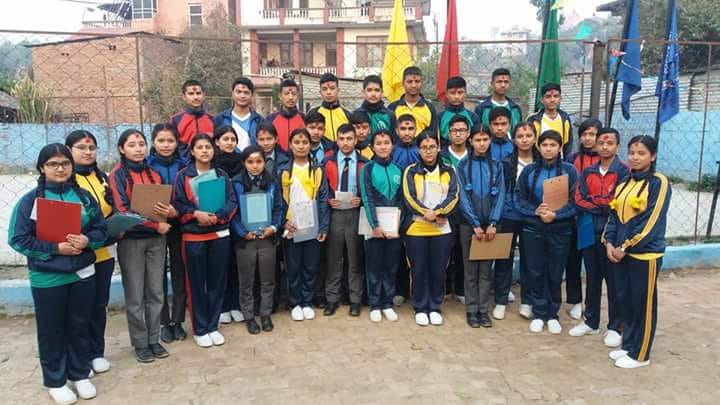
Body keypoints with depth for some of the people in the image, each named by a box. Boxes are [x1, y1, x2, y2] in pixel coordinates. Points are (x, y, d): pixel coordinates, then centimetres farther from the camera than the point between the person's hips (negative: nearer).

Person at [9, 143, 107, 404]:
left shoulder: (84, 196, 1)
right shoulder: (30, 200, -8)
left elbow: (102, 229, 5)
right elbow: (18, 239, -10)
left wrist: (87, 240, -17)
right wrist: (55, 248, -18)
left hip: (83, 274, 3)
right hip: (47, 279, -2)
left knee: (80, 327, 15)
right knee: (52, 331, 10)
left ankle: (80, 375, 32)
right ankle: (55, 381, 28)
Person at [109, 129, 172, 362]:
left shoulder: (154, 173, 10)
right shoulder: (117, 174, -5)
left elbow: (166, 204, 10)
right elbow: (122, 211, -12)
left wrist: (171, 212, -14)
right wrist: (155, 224, -16)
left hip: (156, 239, 4)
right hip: (131, 240, -4)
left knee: (155, 292, 9)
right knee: (135, 296, 3)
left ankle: (154, 339, 21)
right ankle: (140, 343, 16)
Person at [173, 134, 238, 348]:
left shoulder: (222, 175, 6)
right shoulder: (183, 176, 0)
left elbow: (232, 202, 0)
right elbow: (177, 204, -5)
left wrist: (217, 216, -16)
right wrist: (196, 214, -21)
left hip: (220, 235, 2)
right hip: (193, 236, -2)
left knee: (217, 281, 8)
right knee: (197, 283, 4)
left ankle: (213, 326, 22)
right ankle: (200, 330, 17)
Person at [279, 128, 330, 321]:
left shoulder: (318, 170, 3)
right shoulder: (284, 171, 2)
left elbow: (323, 200, 0)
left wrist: (323, 227, -6)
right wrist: (284, 221, -13)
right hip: (291, 228, 0)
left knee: (311, 267, 8)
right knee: (293, 267, 8)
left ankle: (307, 302, 23)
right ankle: (295, 304, 21)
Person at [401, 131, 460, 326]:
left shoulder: (448, 171, 9)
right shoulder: (411, 171, 3)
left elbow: (453, 196, -3)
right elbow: (409, 198, -8)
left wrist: (436, 212, -17)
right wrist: (427, 214, -18)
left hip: (442, 229, 2)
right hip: (416, 229, -1)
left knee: (438, 270, 7)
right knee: (419, 270, 5)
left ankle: (435, 308, 23)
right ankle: (420, 309, 19)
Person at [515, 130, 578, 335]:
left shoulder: (569, 170, -1)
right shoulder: (529, 170, 4)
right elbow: (519, 199, 2)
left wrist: (555, 214, -20)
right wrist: (536, 211, -15)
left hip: (560, 230, -1)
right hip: (533, 229, 1)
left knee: (555, 273, 7)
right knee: (536, 272, 7)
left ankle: (552, 315, 22)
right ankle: (539, 314, 21)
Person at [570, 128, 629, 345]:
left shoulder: (624, 171, -5)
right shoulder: (588, 172, 10)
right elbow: (578, 200, -1)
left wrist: (592, 200, -6)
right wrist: (604, 205, -12)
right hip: (590, 232, 5)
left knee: (614, 280, 4)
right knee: (592, 278, 14)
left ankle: (615, 327, 16)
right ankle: (591, 321, 26)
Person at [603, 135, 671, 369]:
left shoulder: (659, 183, -10)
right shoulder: (624, 183, 11)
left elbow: (653, 221, -16)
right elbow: (614, 215, 12)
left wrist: (625, 246, -15)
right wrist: (609, 242, -3)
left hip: (645, 254, -7)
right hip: (622, 253, 7)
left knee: (643, 305, 5)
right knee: (624, 301, 14)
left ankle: (640, 354, 17)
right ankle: (628, 346, 29)